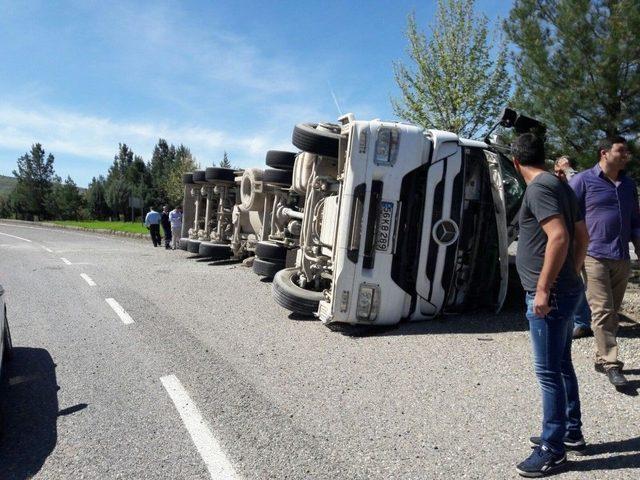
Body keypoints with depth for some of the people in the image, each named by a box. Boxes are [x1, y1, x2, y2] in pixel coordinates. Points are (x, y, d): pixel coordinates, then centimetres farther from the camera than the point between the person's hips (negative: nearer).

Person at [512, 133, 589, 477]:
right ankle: (572, 434, 31)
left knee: (548, 372, -1)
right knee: (562, 366, 19)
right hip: (565, 290, 10)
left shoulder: (539, 188, -15)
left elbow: (559, 236, -26)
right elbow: (582, 236, 18)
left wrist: (544, 288, -23)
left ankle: (553, 450, 10)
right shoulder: (560, 186, 14)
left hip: (549, 294, -10)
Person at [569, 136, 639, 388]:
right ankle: (611, 364, -1)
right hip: (594, 257, -6)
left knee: (612, 312, 11)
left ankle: (601, 359, 22)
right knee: (603, 312, -7)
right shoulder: (583, 181, -4)